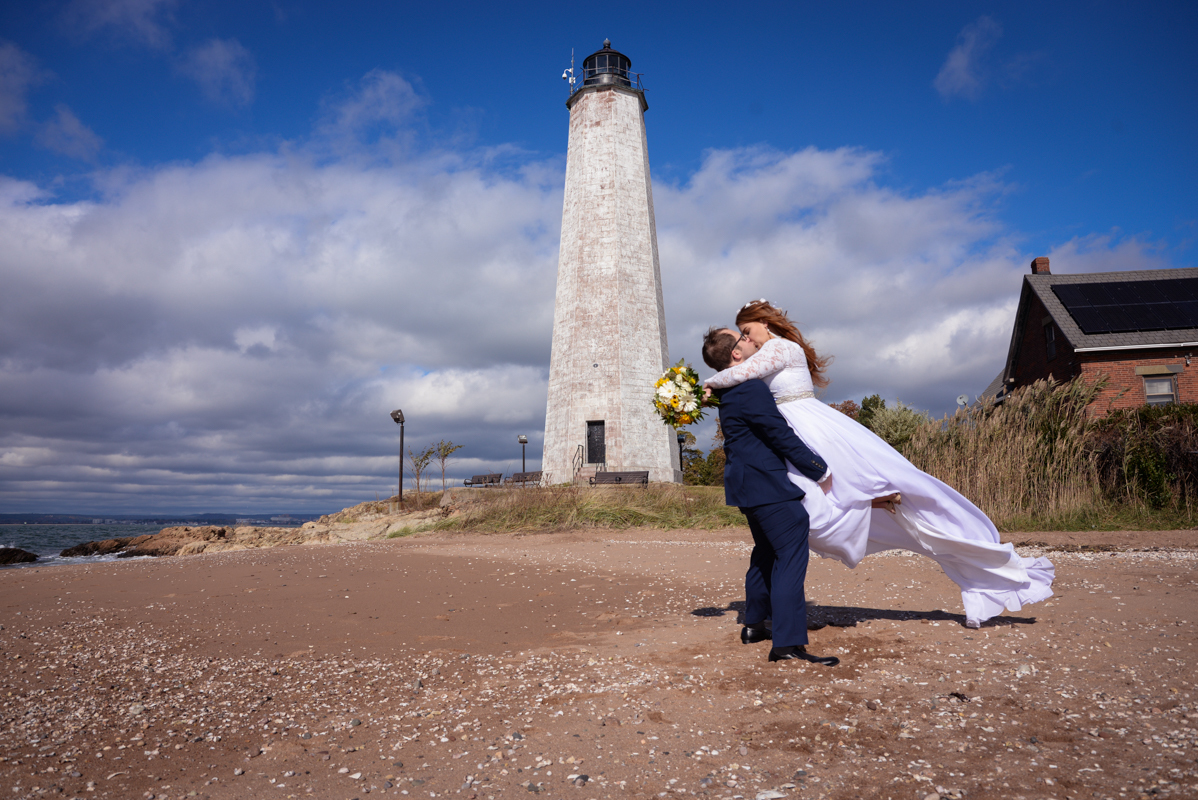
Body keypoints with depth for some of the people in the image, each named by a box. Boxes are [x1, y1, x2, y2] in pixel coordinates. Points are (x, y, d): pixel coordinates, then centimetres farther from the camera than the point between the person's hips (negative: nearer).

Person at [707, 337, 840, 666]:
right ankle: (787, 643, -15)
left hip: (747, 485, 11)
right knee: (791, 555, -11)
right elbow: (783, 438, -17)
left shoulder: (729, 392, 12)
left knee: (767, 551, 23)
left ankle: (753, 625, 33)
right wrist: (820, 471, -10)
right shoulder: (751, 391, -19)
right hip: (766, 485, -11)